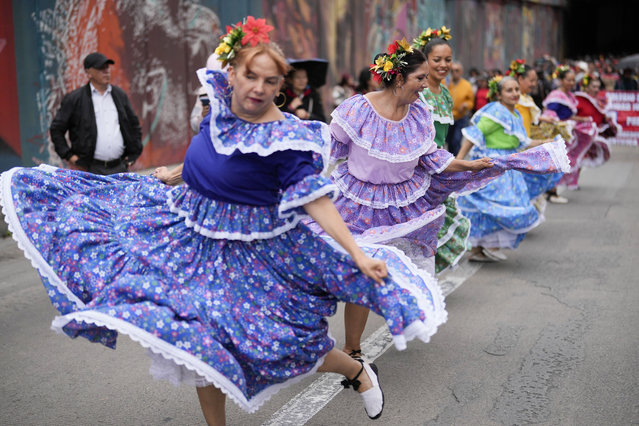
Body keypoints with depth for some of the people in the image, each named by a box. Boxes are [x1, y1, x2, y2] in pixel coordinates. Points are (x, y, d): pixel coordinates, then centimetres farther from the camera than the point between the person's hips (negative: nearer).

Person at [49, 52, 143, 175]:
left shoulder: (120, 95, 14)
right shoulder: (74, 99, 1)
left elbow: (134, 125, 22)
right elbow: (56, 129, 4)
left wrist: (133, 155, 13)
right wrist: (69, 156, -3)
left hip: (120, 167, 4)